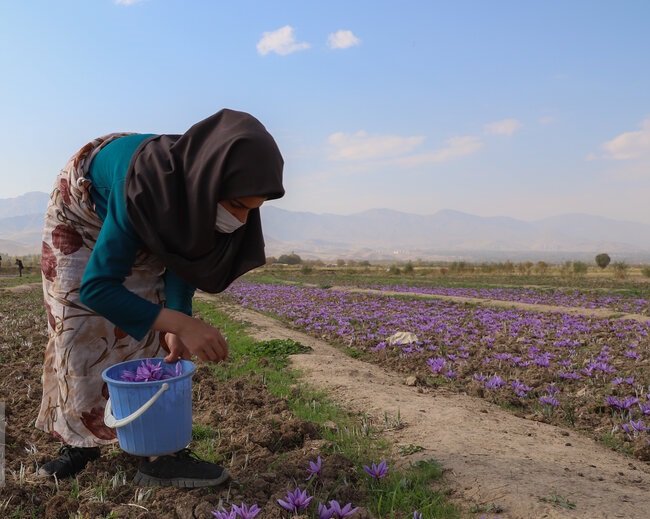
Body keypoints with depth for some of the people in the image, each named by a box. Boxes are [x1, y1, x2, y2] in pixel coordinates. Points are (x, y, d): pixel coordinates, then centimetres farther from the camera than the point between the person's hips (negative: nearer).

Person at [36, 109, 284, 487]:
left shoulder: (209, 188, -30)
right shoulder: (145, 186, -45)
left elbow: (184, 260, -16)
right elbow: (96, 286, -41)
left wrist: (177, 321, -32)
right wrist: (180, 323, -50)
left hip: (151, 221, 3)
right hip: (84, 205, -3)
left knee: (150, 325, -8)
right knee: (81, 328, -4)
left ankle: (161, 452, -4)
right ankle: (79, 438, 17)